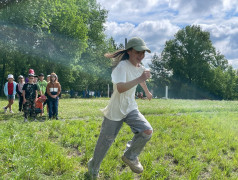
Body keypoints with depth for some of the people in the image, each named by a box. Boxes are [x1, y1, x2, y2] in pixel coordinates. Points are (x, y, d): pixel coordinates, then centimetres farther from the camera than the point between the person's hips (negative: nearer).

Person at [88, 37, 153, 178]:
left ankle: (130, 156, 12)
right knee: (105, 142, 7)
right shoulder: (122, 66, -22)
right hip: (115, 111, -6)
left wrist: (147, 92, 43)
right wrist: (140, 78, -41)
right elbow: (120, 88, -39)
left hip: (131, 108, 7)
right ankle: (93, 168, 33)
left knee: (147, 131, -13)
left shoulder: (140, 67, 3)